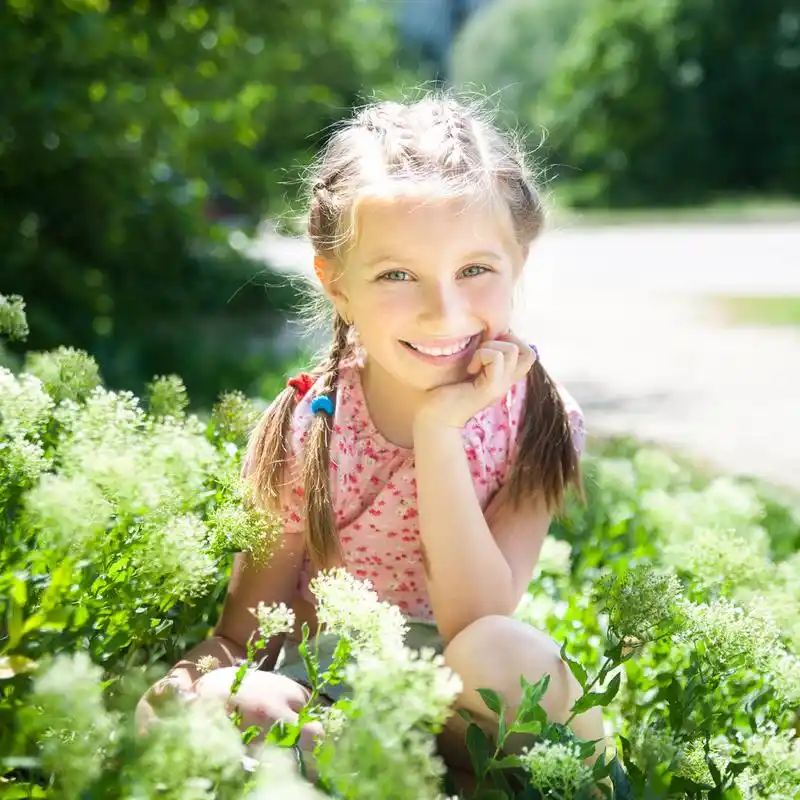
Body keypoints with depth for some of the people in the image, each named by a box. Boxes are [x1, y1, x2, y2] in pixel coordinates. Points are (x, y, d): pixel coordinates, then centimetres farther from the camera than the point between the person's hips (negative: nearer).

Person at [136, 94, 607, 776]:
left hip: (458, 693, -1)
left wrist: (439, 431, -27)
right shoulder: (304, 430, -11)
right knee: (160, 712, -29)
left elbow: (476, 622, -20)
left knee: (501, 652, -35)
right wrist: (210, 682, -34)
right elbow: (241, 634, -8)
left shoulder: (537, 420, -11)